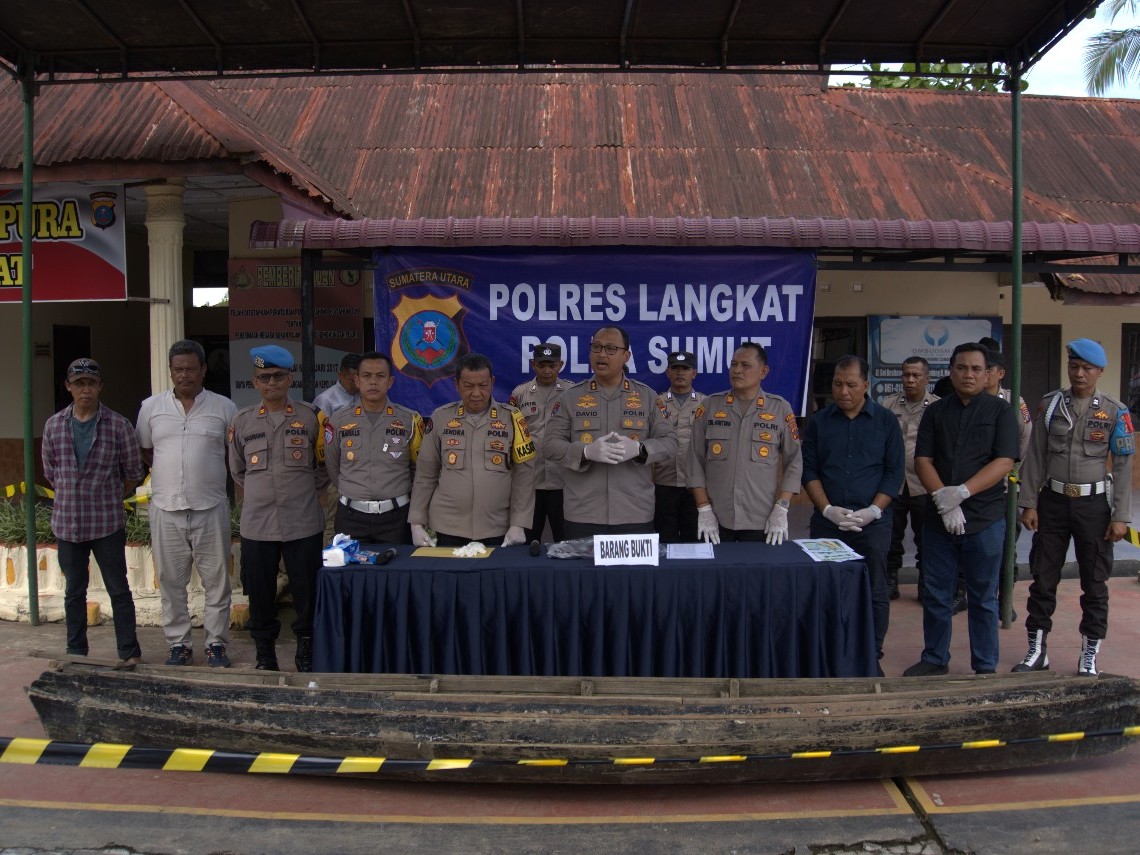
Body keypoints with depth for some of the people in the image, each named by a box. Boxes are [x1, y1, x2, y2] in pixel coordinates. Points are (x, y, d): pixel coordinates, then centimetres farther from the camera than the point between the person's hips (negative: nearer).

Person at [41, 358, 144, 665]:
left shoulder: (118, 426, -6)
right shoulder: (54, 425, 3)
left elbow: (133, 473, 2)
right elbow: (50, 471, 13)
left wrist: (108, 500, 6)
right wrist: (73, 496, 10)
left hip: (108, 523, -3)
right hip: (67, 523, 3)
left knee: (118, 589, 3)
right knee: (74, 591, 14)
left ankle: (129, 652, 12)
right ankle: (76, 651, 26)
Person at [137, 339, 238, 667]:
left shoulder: (224, 408, 2)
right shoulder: (151, 407, 6)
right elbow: (144, 450, 15)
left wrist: (211, 476, 3)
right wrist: (169, 475, 6)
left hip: (210, 508, -1)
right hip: (166, 508, 2)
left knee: (216, 580, 4)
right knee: (171, 581, 9)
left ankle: (216, 644, 15)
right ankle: (179, 644, 21)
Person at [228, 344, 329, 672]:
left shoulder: (310, 417, 1)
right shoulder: (242, 421, 6)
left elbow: (326, 464, 11)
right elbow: (237, 470, 19)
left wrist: (308, 491, 6)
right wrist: (260, 493, 12)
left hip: (303, 522, -1)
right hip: (257, 523, 2)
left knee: (307, 590, 5)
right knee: (259, 591, 8)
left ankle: (306, 652, 21)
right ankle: (264, 651, 25)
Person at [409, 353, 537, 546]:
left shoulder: (511, 418, -1)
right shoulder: (441, 418, 2)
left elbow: (523, 475, 0)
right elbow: (425, 474, 6)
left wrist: (518, 525, -6)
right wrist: (417, 523, 2)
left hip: (497, 532, -1)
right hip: (446, 530, 1)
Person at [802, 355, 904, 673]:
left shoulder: (886, 420, 4)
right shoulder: (819, 421, 7)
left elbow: (895, 470, 0)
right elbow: (809, 470, 4)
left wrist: (872, 511, -10)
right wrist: (828, 510, -9)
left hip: (873, 524, -1)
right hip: (826, 523, 1)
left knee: (874, 593, 4)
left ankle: (871, 656, 17)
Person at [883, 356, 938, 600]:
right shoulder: (889, 405, 5)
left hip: (924, 485, -2)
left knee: (925, 539, 9)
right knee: (891, 536, 10)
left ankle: (926, 584, 23)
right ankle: (890, 581, 23)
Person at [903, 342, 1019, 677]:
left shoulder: (1000, 410, 0)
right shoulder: (935, 411, 8)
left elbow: (1004, 462, -9)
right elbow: (922, 460, 1)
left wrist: (962, 492, -19)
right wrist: (943, 499, -14)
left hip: (985, 519, -2)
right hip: (938, 518, 3)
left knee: (983, 598, 7)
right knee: (936, 595, 10)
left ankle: (985, 667, 19)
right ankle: (934, 659, 24)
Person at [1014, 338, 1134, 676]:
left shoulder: (1115, 412, -3)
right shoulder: (1050, 404, 2)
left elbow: (1123, 466, -3)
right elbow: (1035, 457, 2)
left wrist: (1120, 516, -7)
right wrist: (1029, 504, -2)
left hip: (1094, 503, -1)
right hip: (1053, 501, 2)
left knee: (1094, 583, 8)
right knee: (1043, 578, 7)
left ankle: (1089, 656, 21)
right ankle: (1036, 651, 19)